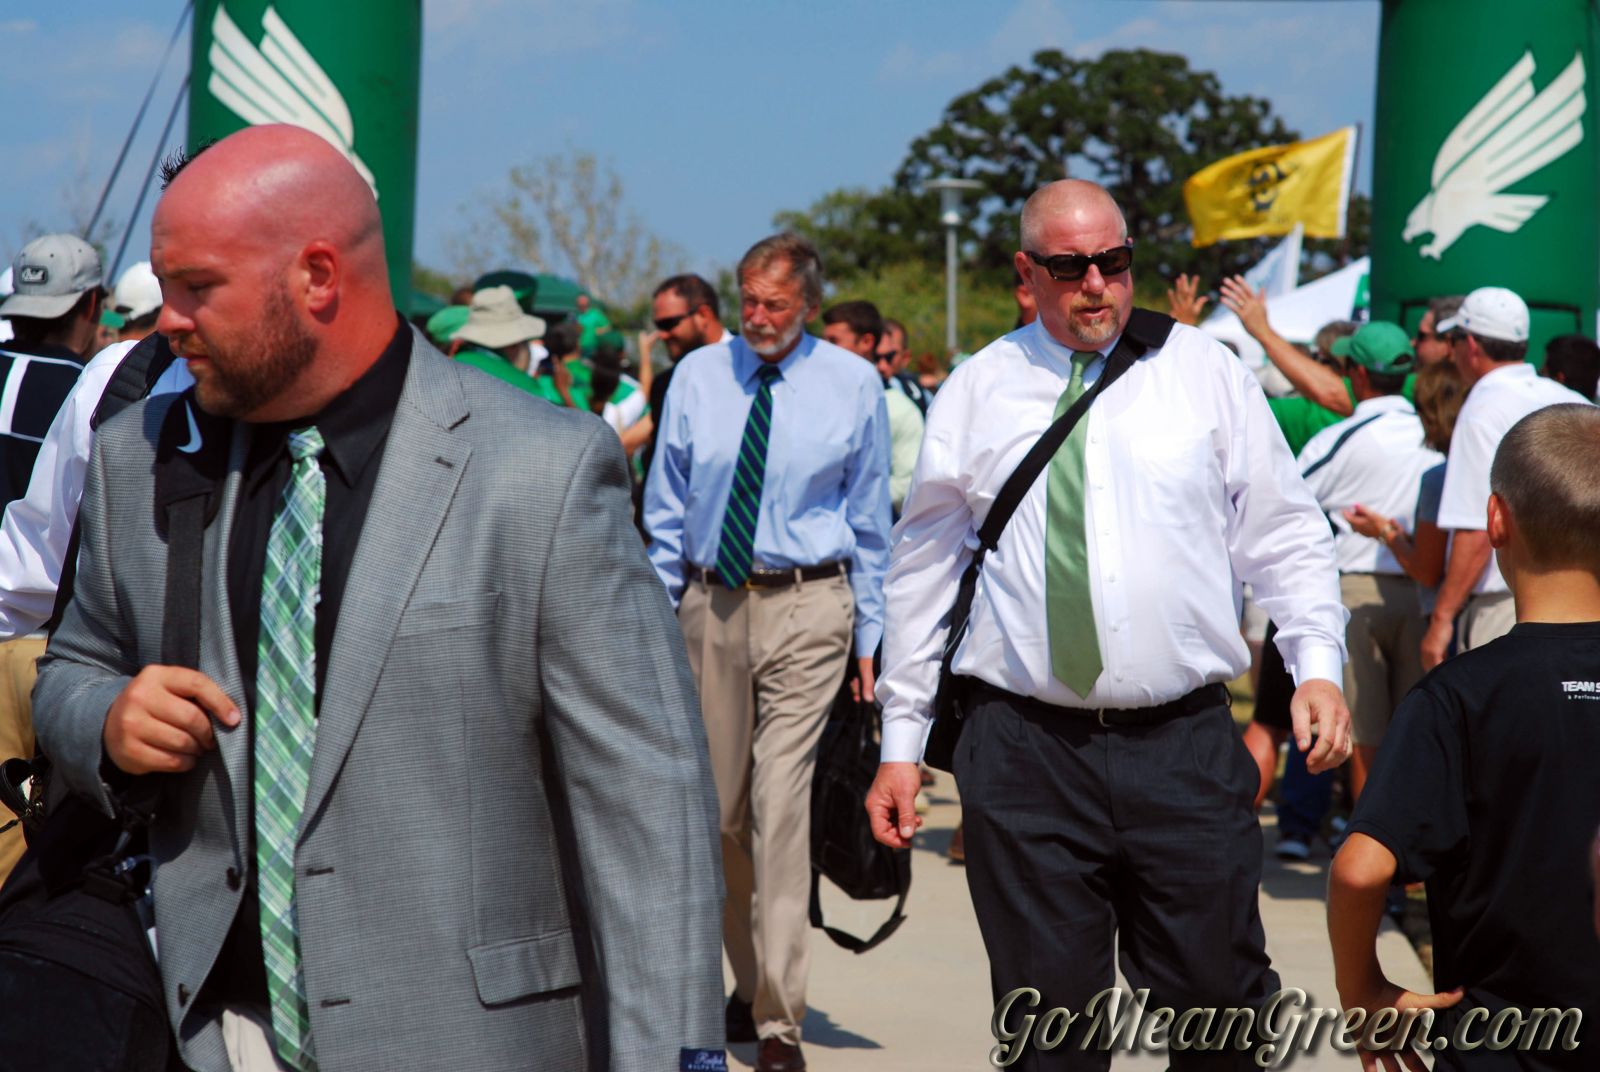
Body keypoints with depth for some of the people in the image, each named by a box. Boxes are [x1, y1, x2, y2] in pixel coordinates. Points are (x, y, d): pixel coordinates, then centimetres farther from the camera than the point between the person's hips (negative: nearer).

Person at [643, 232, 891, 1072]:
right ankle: (750, 979, 29)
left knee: (782, 799, -10)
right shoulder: (697, 376, 4)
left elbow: (871, 522, 5)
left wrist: (870, 633, 2)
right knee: (719, 804, 10)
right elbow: (666, 510, 9)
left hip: (808, 604, -3)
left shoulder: (852, 385, 0)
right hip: (710, 601, 3)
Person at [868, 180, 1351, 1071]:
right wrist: (901, 740, 10)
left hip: (1186, 745, 0)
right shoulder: (976, 393, 8)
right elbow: (922, 572, 12)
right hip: (1025, 753, 0)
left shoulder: (1205, 373, 7)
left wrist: (1319, 662, -7)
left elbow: (1286, 533, 8)